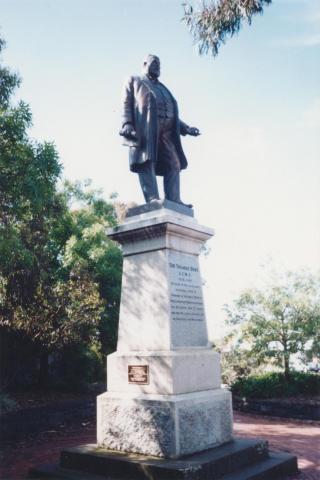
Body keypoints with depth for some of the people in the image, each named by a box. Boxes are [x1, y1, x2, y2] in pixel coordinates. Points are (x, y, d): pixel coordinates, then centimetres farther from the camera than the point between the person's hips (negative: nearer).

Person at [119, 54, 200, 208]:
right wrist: (127, 124, -12)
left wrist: (185, 128, 15)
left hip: (166, 128, 5)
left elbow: (171, 114, 31)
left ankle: (174, 200, -14)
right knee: (147, 161, -18)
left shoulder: (162, 88, 38)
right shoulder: (134, 81, 23)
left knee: (174, 164, -9)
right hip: (145, 125, -5)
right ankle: (152, 199, -28)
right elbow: (127, 104, 7)